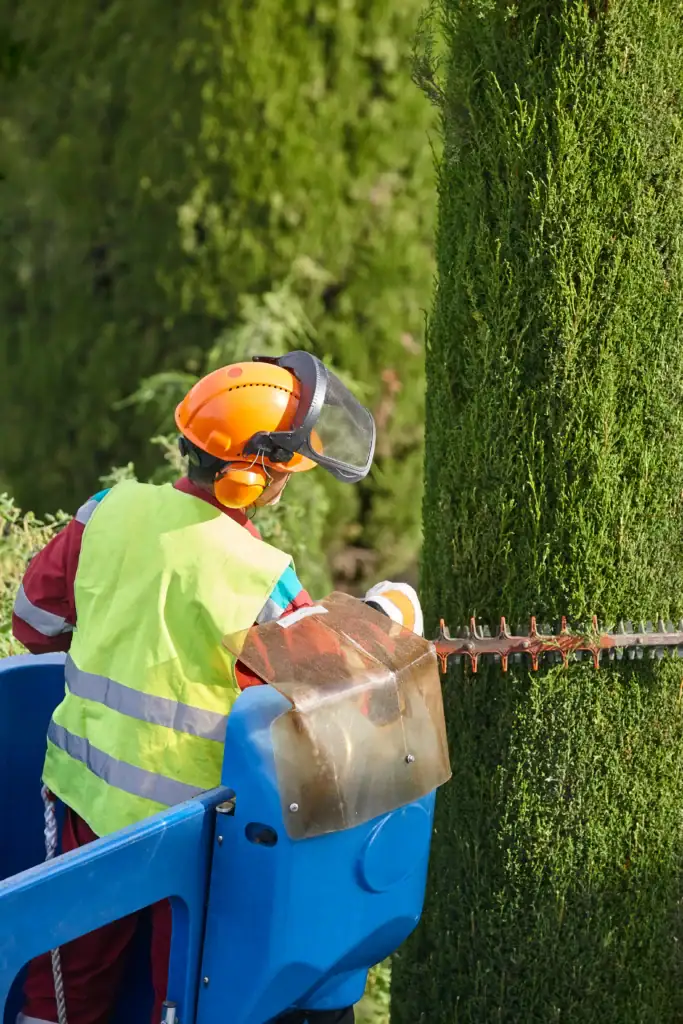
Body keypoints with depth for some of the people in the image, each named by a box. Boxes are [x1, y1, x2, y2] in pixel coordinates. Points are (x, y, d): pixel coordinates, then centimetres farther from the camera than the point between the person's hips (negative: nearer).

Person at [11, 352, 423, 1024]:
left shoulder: (113, 509, -6)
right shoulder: (253, 575, -21)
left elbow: (36, 617, 7)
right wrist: (388, 614, 8)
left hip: (84, 783, 5)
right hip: (183, 807, -5)